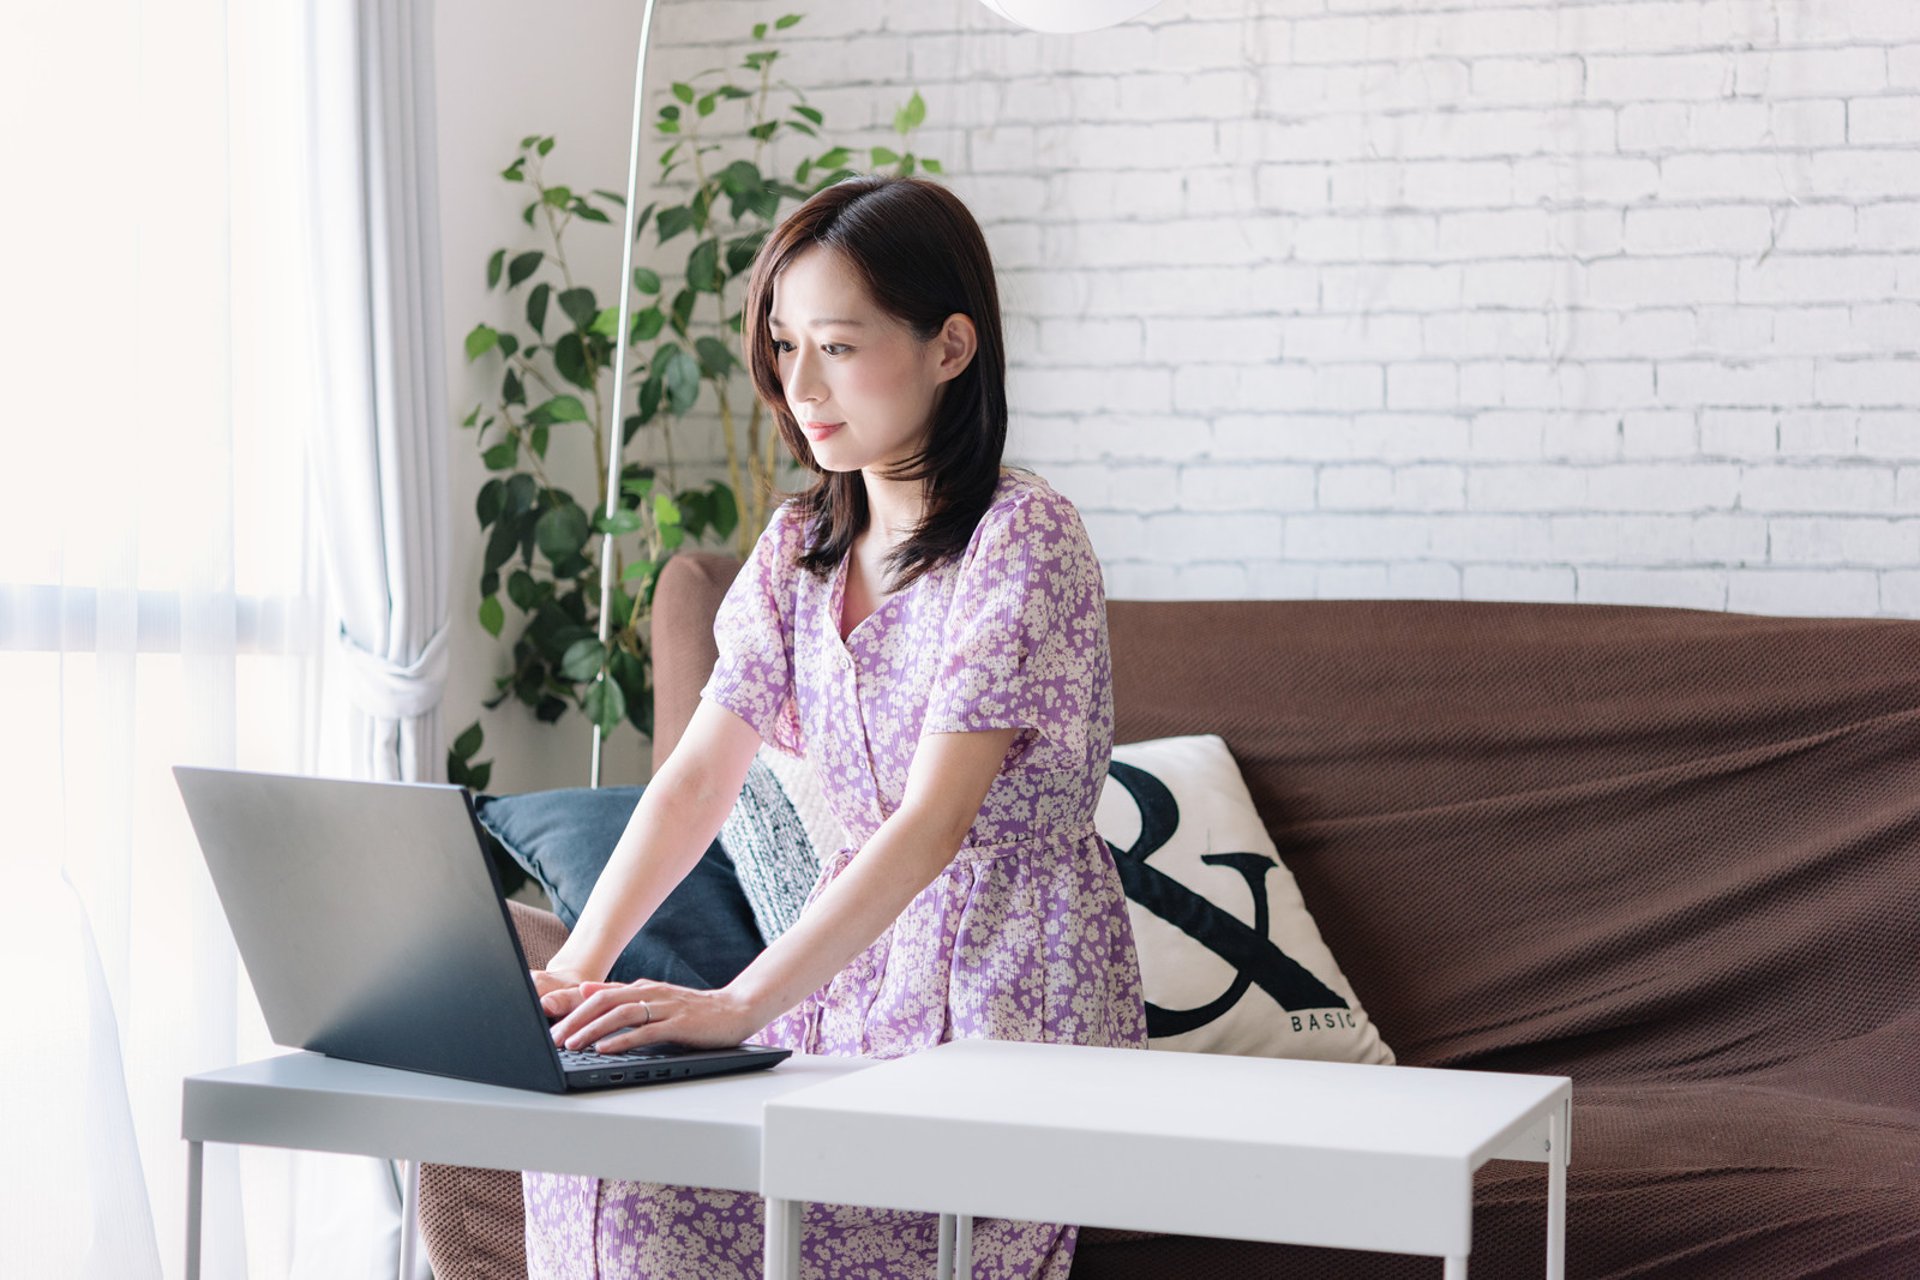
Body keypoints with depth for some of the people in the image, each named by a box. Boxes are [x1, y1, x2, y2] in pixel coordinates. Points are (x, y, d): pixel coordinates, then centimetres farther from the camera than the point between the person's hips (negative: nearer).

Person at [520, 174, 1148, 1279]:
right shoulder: (801, 546, 10)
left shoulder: (1024, 537, -14)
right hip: (860, 959, 7)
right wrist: (576, 970, -10)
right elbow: (699, 776, 4)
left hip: (1012, 993, -6)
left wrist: (738, 1007, -31)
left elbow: (933, 822, -23)